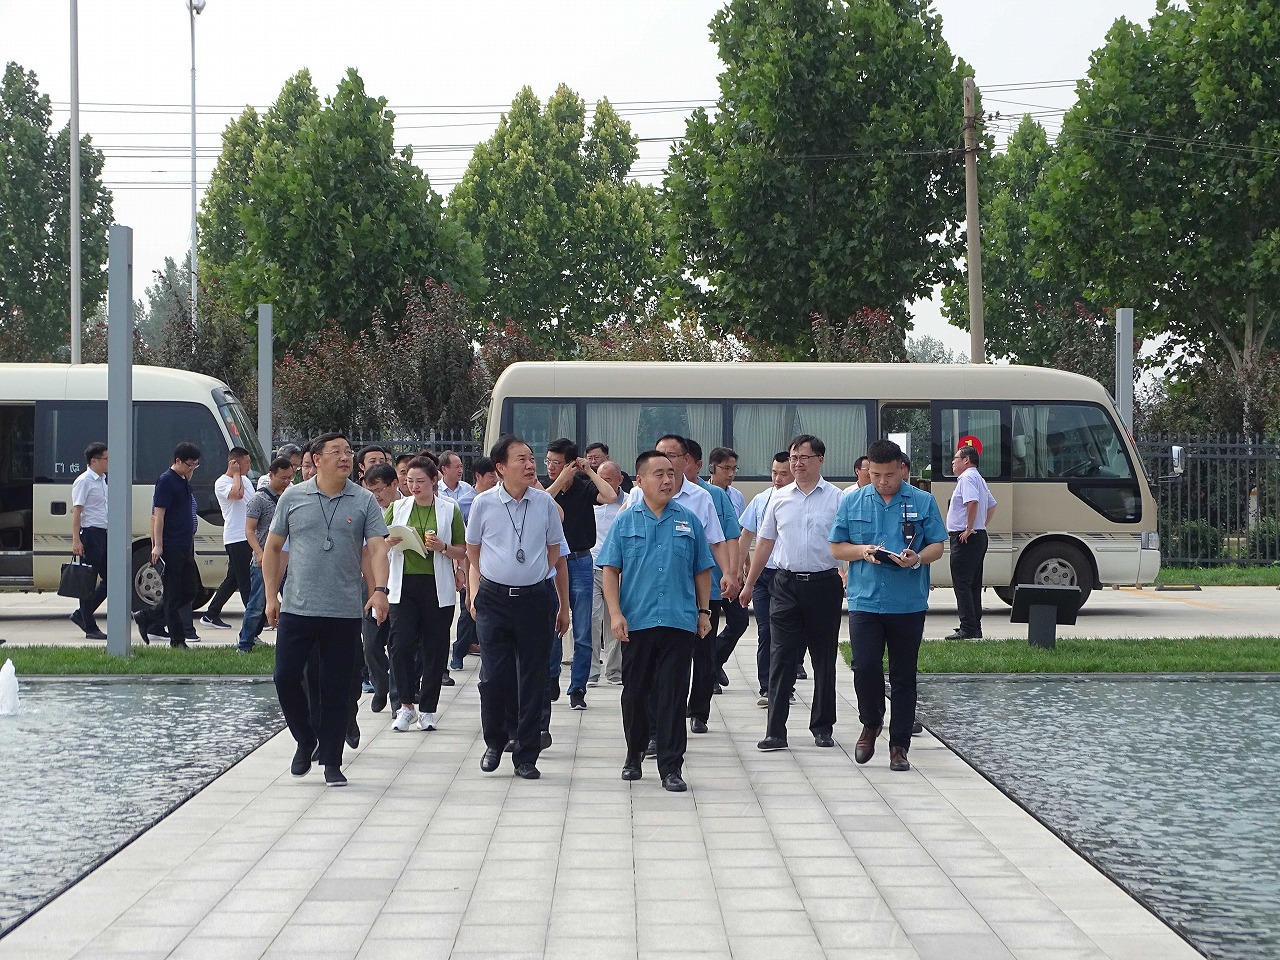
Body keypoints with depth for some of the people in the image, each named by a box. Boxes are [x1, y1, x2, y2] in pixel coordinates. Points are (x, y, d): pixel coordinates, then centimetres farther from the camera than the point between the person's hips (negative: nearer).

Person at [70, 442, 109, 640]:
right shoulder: (84, 481, -10)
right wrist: (76, 540, -21)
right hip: (91, 533, -9)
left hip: (104, 534, 9)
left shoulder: (102, 481, 17)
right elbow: (77, 511, -15)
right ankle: (90, 628, 2)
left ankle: (81, 615, 19)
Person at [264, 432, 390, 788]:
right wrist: (271, 595, 6)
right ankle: (306, 740, 22)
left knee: (337, 689, 3)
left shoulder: (364, 502, 3)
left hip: (345, 612, -1)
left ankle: (332, 762, 12)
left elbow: (376, 548, -4)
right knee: (286, 677, -3)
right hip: (297, 608, 1)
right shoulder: (292, 498, 4)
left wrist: (379, 589, -20)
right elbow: (273, 548, 11)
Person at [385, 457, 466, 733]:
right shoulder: (397, 508, 10)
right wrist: (390, 542, -9)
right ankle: (406, 705, 3)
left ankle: (428, 710, 11)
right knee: (401, 644, -10)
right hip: (404, 586, 1)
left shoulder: (449, 510, 5)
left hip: (438, 587, -1)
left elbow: (463, 552, 7)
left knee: (435, 648, 2)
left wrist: (443, 548, -12)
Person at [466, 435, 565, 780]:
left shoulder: (544, 502, 1)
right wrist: (475, 591, 2)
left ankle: (526, 756, 13)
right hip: (493, 598, -1)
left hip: (533, 597, 1)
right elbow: (473, 550, 9)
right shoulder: (484, 503, -2)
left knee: (533, 680, 3)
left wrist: (532, 577, 8)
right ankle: (494, 742, 18)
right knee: (494, 676, -6)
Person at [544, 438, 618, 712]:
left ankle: (577, 689, 7)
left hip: (580, 563, -1)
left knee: (582, 634, 0)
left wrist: (589, 471, -11)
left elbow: (610, 496, -18)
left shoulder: (584, 488, 0)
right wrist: (562, 478, -17)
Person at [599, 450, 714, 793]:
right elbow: (610, 570, 2)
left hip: (679, 621, 0)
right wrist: (615, 613, -8)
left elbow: (701, 571, 13)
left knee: (673, 696, -3)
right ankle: (634, 755, 28)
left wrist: (704, 612, 9)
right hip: (635, 622, 0)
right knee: (635, 693, 10)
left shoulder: (688, 521, 8)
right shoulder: (625, 522, 4)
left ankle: (671, 767, 0)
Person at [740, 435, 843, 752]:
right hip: (787, 583, 2)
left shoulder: (836, 499, 1)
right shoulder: (779, 499, 10)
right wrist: (749, 583, 16)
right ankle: (775, 731, -5)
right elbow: (765, 543, 16)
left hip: (823, 583, -2)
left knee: (824, 657, 7)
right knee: (781, 656, -4)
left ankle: (822, 727, 17)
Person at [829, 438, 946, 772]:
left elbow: (937, 546, 5)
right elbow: (836, 548, 9)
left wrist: (917, 558, -17)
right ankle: (871, 724, 17)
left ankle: (899, 744, 13)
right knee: (865, 668, -10)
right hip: (865, 601, 0)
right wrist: (862, 551, -11)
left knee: (903, 677, 4)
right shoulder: (852, 502, 7)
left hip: (909, 604, 0)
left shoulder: (923, 502, 4)